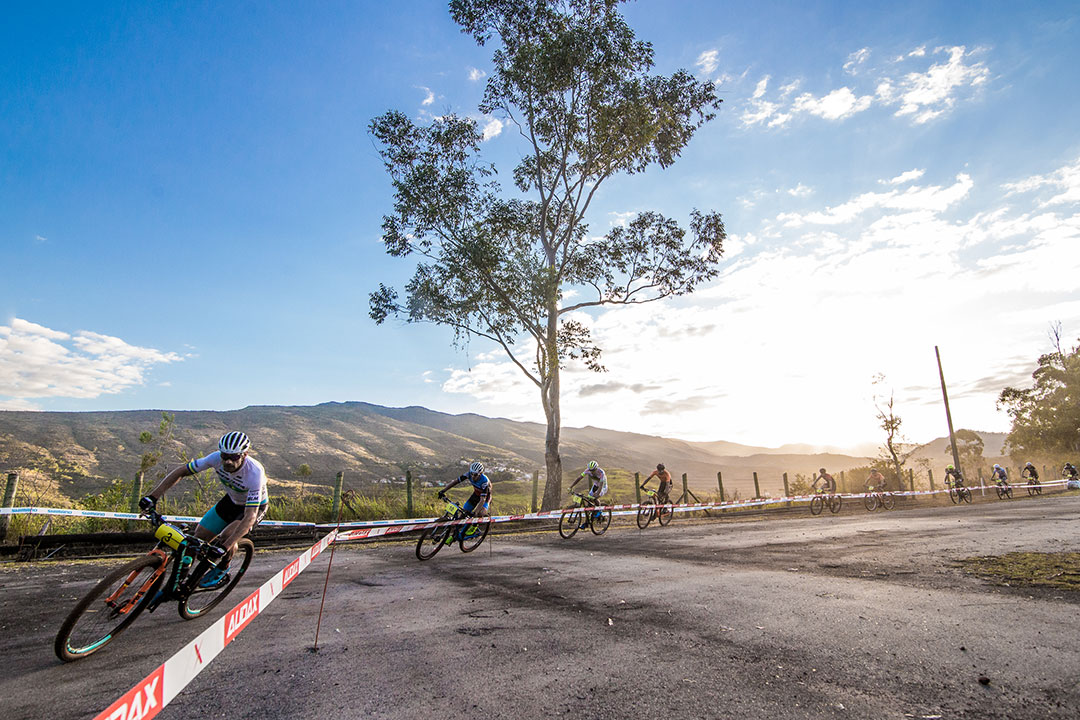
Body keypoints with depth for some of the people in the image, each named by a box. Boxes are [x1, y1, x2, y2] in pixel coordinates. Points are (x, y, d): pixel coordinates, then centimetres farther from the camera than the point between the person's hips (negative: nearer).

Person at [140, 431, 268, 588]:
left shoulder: (254, 472, -40)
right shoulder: (217, 458, -27)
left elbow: (250, 518, -42)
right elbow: (180, 471, -15)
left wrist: (225, 547, -50)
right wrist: (153, 496, -24)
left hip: (256, 506, -5)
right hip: (231, 500, 5)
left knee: (227, 536, -26)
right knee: (199, 537, -4)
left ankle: (222, 570, 5)